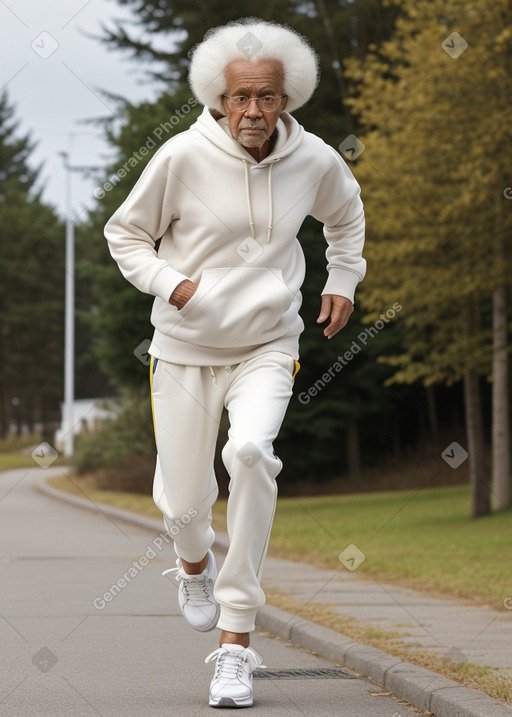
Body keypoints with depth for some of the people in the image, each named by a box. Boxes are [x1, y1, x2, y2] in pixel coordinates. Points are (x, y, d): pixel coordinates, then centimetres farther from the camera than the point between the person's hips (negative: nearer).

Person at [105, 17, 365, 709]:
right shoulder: (182, 156, -12)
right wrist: (170, 284, -14)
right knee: (183, 498, 2)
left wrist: (343, 282, 11)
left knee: (251, 452, -28)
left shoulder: (315, 160, -4)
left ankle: (236, 639, -20)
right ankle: (195, 565, 45)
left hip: (267, 347, 0)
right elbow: (125, 233, 2)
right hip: (185, 348, 0)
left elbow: (347, 216, 21)